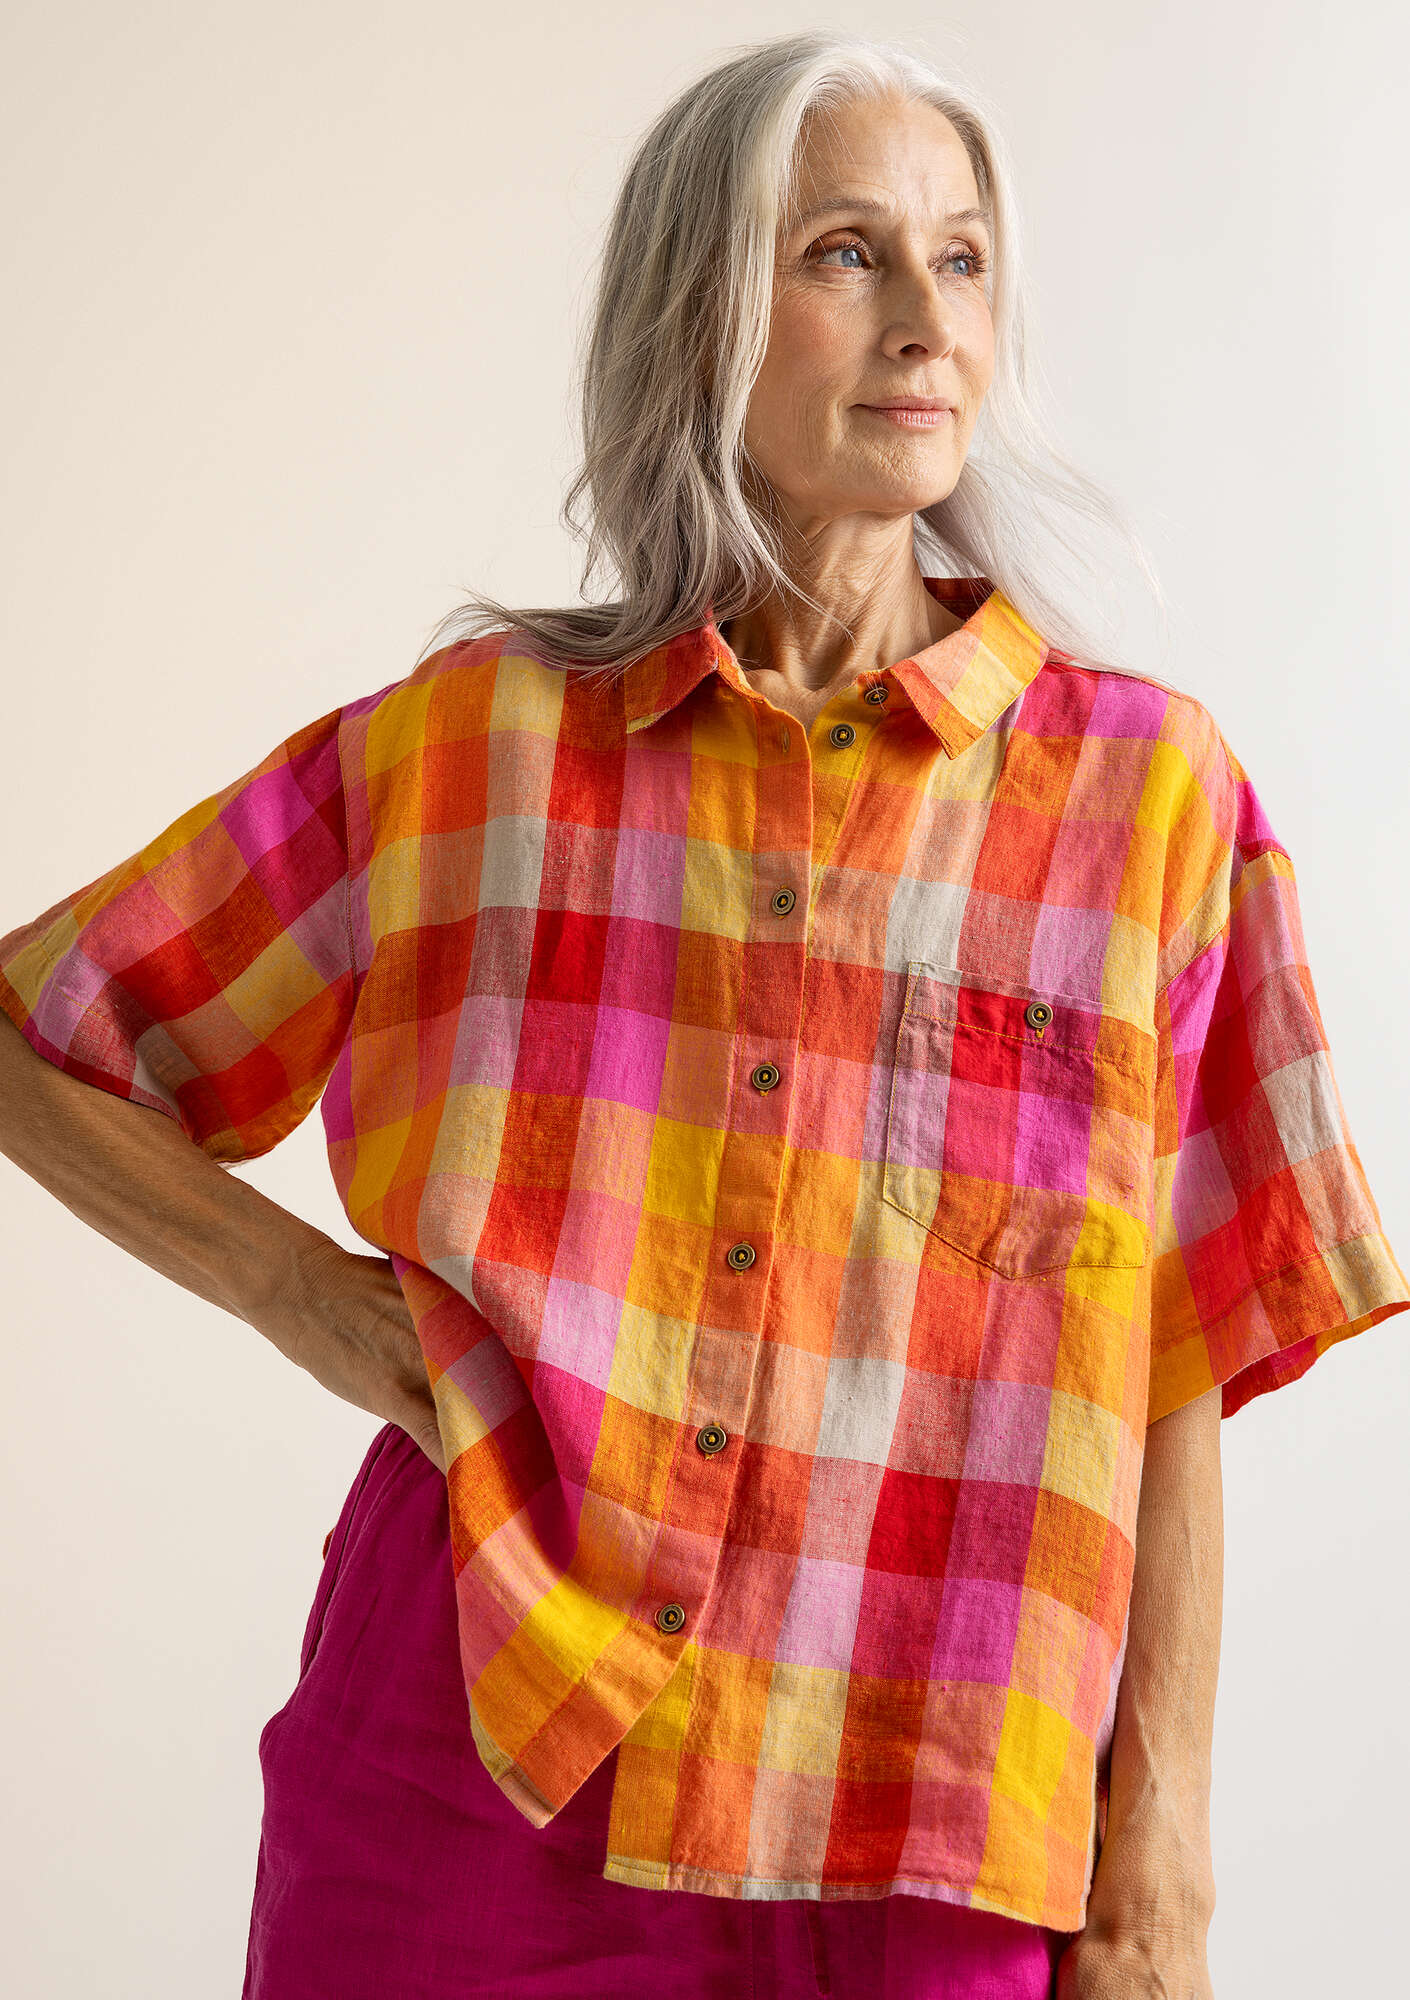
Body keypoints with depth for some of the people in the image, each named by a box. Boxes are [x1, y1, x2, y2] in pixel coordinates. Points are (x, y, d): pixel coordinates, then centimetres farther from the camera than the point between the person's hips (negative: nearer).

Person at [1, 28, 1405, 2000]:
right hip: (468, 1776, 1)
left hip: (915, 1842, 0)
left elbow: (1169, 1380, 0)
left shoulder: (1147, 786, -1)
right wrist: (300, 1290, -2)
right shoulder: (466, 745, 1)